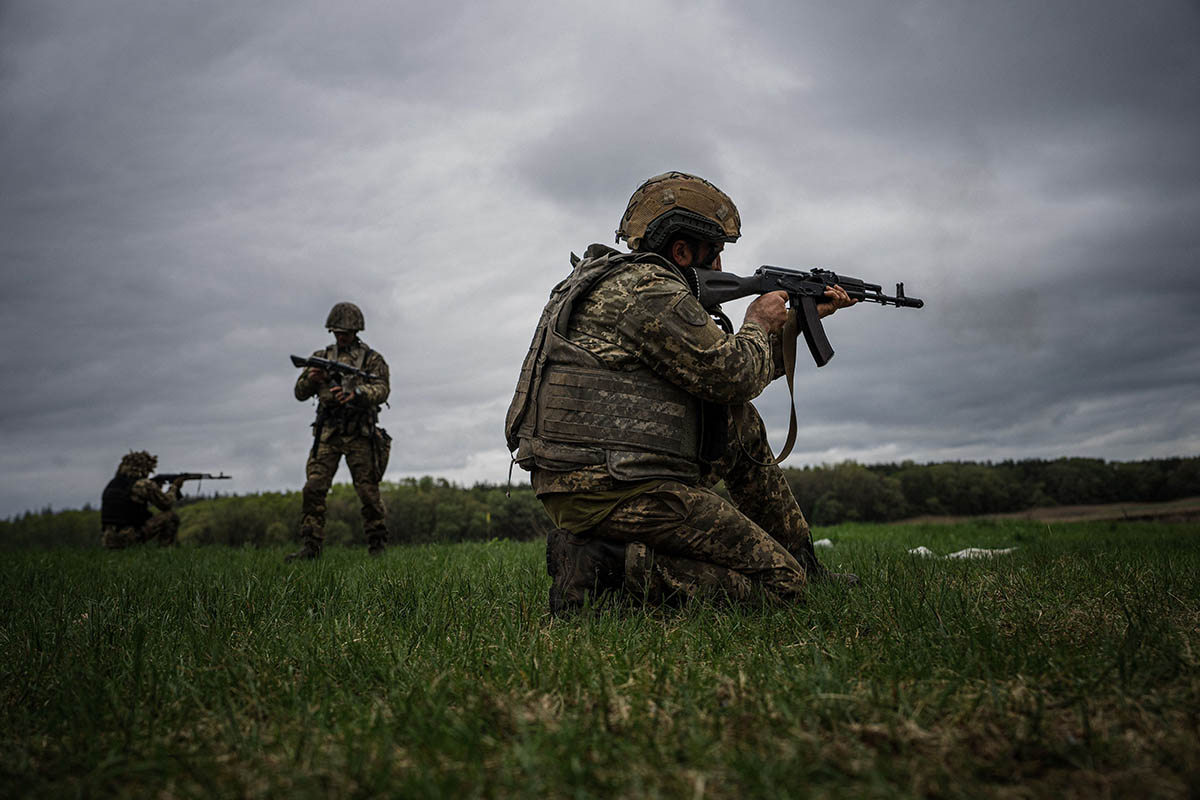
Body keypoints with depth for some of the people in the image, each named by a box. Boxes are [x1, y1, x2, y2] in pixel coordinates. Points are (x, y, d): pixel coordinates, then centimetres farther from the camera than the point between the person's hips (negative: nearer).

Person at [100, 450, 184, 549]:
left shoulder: (112, 483, 12)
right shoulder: (144, 484, -9)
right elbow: (167, 504, 2)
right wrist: (174, 486, 20)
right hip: (129, 540, -7)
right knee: (171, 515, 3)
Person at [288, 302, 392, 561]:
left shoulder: (372, 359, 5)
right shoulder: (321, 357, 14)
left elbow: (381, 390, -10)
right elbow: (300, 393, 11)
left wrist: (354, 394, -30)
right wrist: (311, 379, -13)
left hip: (360, 434, -3)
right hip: (328, 434, 3)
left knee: (368, 492, -2)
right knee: (313, 488, -8)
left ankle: (377, 546, 9)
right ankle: (310, 545, -4)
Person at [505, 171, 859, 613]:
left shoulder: (616, 284, 21)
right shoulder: (649, 291, -11)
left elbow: (724, 377, 26)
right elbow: (734, 376, -12)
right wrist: (758, 325, 10)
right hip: (613, 492, -11)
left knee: (744, 427, 22)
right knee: (780, 584, -4)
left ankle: (800, 559, 27)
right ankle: (608, 564, -13)